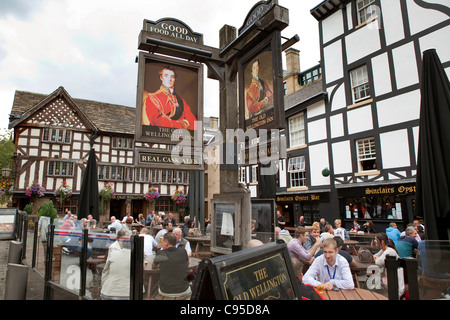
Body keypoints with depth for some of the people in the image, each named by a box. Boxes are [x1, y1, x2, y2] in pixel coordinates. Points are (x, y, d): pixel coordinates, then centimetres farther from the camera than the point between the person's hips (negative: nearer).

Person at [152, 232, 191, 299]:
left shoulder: (160, 253, -12)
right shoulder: (182, 251, -9)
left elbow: (153, 266, 9)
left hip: (164, 292, 0)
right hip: (182, 292, 0)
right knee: (188, 292, 35)